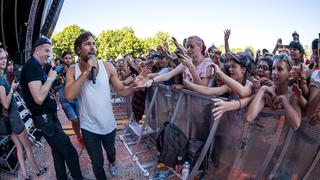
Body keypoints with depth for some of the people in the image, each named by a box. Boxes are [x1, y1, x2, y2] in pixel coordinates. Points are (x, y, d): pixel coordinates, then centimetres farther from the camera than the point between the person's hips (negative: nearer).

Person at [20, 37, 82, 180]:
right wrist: (50, 78, -17)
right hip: (45, 119, -10)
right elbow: (39, 98, -28)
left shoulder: (37, 66, 12)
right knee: (70, 153, -3)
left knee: (58, 150, 19)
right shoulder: (31, 66, -18)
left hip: (50, 116, 10)